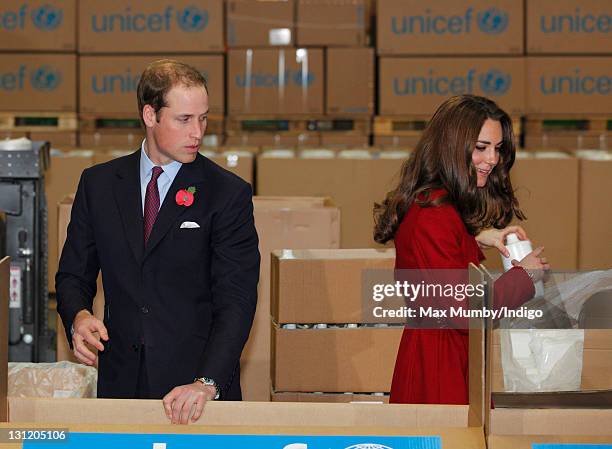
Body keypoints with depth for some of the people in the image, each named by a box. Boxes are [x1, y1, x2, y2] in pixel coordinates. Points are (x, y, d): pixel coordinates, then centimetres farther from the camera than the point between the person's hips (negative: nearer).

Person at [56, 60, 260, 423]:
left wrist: (208, 382, -25)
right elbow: (74, 273, 11)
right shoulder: (99, 184, 5)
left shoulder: (228, 193, -6)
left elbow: (236, 300, -12)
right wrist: (78, 317, -13)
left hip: (201, 387, -2)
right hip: (121, 380, 3)